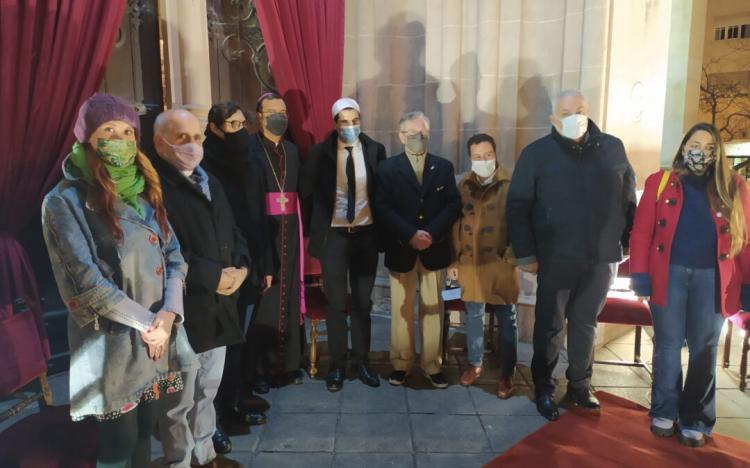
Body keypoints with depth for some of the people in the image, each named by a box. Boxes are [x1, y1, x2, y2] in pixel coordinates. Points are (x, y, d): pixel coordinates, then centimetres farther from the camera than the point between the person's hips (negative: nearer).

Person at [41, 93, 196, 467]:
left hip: (159, 334, 6)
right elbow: (86, 283, -15)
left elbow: (174, 255, 6)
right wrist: (146, 322, -12)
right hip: (111, 343, -5)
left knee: (145, 431, 18)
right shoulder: (66, 201, -9)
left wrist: (168, 314, -9)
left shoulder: (143, 190, 10)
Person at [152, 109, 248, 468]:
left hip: (218, 306, 8)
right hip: (183, 310, -8)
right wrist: (214, 277, -18)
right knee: (180, 400, 8)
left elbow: (232, 232, 17)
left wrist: (240, 268, -3)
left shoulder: (210, 183, 15)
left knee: (207, 390, 22)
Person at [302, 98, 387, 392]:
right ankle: (337, 365, 18)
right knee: (335, 302, 5)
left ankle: (360, 362, 24)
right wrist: (314, 231, 0)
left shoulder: (376, 150, -1)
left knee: (362, 302, 10)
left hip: (366, 234, 2)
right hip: (334, 234, -1)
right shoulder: (320, 153, -4)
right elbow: (308, 194, 2)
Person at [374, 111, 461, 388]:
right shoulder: (387, 168, 1)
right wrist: (410, 235, -19)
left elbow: (453, 205, -1)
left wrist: (431, 234, -15)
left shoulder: (443, 167, 7)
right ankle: (401, 364, 20)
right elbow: (382, 208, -8)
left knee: (432, 308, 8)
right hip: (401, 250, -1)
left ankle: (432, 365, 19)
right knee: (401, 310, 7)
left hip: (435, 249, 2)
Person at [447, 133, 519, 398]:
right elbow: (455, 224, 8)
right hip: (470, 262, 3)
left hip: (501, 263, -3)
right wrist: (453, 260, 7)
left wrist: (513, 256, -11)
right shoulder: (463, 186, 5)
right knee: (473, 315, 13)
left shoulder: (511, 185, -5)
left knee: (506, 319, 7)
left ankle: (506, 374, 19)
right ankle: (475, 364, 31)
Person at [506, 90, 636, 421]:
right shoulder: (537, 153, -4)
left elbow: (628, 200, 11)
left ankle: (580, 386, 31)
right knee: (549, 325, 8)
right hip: (556, 258, -3)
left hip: (601, 257, 3)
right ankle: (544, 389, 23)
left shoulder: (613, 148, 5)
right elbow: (517, 206, -5)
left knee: (585, 323, 16)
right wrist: (525, 253, -10)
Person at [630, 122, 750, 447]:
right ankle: (664, 412, 24)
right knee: (667, 347, 8)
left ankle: (696, 420, 24)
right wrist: (639, 274, -8)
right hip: (669, 274, -1)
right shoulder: (660, 182, 3)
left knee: (704, 351, 10)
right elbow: (641, 232, -1)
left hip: (712, 278, 1)